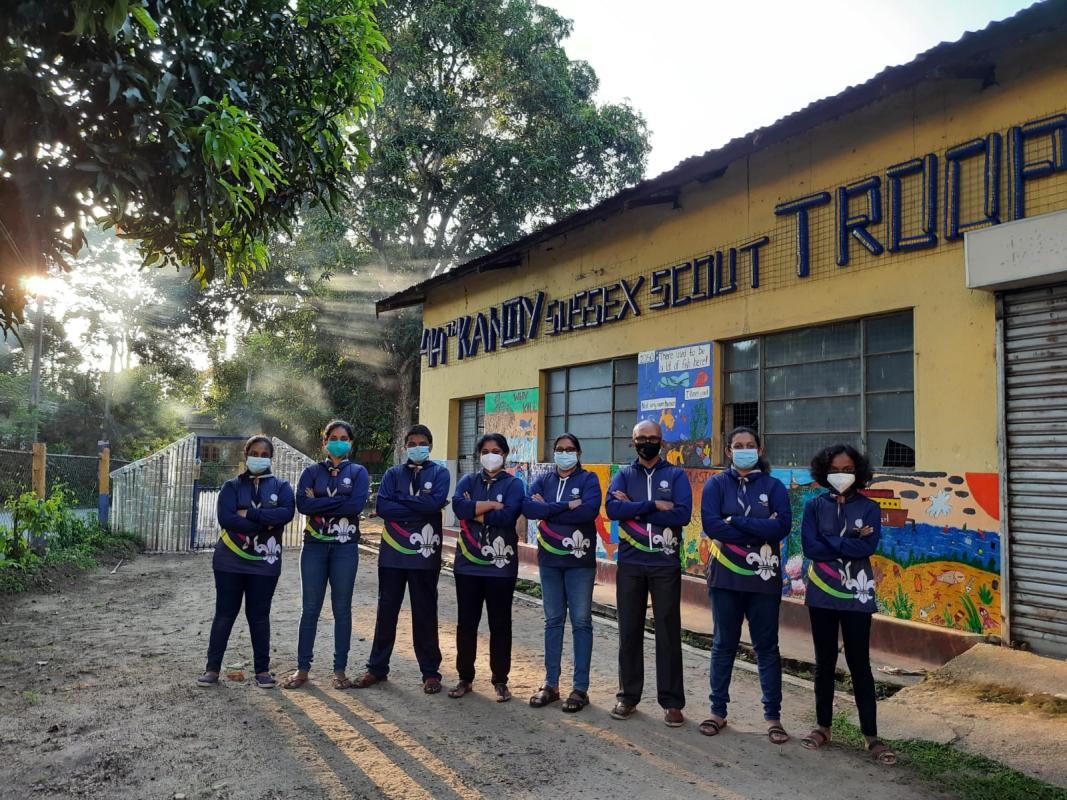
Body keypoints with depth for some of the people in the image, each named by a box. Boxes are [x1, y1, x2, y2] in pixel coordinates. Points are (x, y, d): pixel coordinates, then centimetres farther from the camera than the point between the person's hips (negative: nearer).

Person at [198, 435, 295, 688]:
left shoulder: (281, 486, 4)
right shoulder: (232, 486, 3)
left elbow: (287, 513, -16)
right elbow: (225, 518, -13)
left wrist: (249, 513, -19)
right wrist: (265, 524, -17)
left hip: (265, 563, 0)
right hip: (230, 561, 0)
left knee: (259, 616, 7)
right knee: (224, 614, 6)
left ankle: (262, 669, 16)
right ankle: (212, 668, 17)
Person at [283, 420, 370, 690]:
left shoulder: (358, 472, 5)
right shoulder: (312, 472, 8)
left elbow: (357, 504, -13)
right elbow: (302, 504, -9)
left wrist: (319, 503, -10)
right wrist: (339, 502, -13)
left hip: (345, 547, -1)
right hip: (315, 545, 1)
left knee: (342, 609, 4)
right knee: (310, 608, 4)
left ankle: (340, 670, 13)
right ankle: (302, 668, 14)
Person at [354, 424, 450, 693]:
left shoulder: (439, 473, 3)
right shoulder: (393, 473, 8)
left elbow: (435, 502, -15)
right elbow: (382, 507, -7)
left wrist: (401, 499, -9)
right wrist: (419, 507, -12)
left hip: (425, 554, -2)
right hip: (393, 553, 2)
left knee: (425, 614, 6)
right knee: (386, 611, 9)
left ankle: (431, 672, 17)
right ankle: (377, 668, 22)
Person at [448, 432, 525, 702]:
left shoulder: (513, 484, 1)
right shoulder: (467, 481, 9)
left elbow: (507, 516, -17)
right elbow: (458, 506, -12)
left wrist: (474, 512, -10)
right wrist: (492, 504, -14)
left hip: (501, 565, -2)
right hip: (468, 564, 2)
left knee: (500, 624, 6)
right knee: (466, 622, 8)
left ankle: (500, 681, 17)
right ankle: (465, 678, 22)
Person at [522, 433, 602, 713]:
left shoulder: (588, 479, -1)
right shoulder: (543, 480, 9)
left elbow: (589, 510, -20)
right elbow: (527, 507, -10)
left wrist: (547, 510, -14)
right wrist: (567, 506, -18)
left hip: (580, 560, -3)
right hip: (549, 560, 4)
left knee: (581, 622, 2)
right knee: (553, 621, 10)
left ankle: (580, 688, 9)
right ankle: (551, 684, 18)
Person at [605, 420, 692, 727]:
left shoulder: (676, 475, 2)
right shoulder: (624, 475, 7)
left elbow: (683, 514, -14)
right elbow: (612, 507, -12)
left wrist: (633, 509, -12)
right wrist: (654, 505, -17)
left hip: (666, 565, -1)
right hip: (630, 564, 2)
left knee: (669, 632, 3)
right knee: (629, 631, 9)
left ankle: (672, 701, 14)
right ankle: (628, 696, 21)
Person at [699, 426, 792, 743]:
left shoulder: (773, 486, 3)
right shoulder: (716, 485, 2)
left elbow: (783, 526, -13)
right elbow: (710, 524, -14)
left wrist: (735, 521, -16)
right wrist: (759, 531, -15)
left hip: (764, 578, 0)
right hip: (725, 576, 0)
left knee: (767, 647, 6)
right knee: (723, 645, 10)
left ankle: (773, 717, 16)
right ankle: (718, 711, 22)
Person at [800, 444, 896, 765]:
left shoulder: (869, 507, 0)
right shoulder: (815, 506, 1)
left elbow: (868, 547, -15)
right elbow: (809, 547, -11)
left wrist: (829, 542, -14)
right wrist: (849, 543, -13)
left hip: (856, 596, -1)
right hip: (822, 594, 1)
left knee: (859, 663, 2)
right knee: (824, 661, 11)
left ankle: (871, 735, 10)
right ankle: (823, 726, 24)